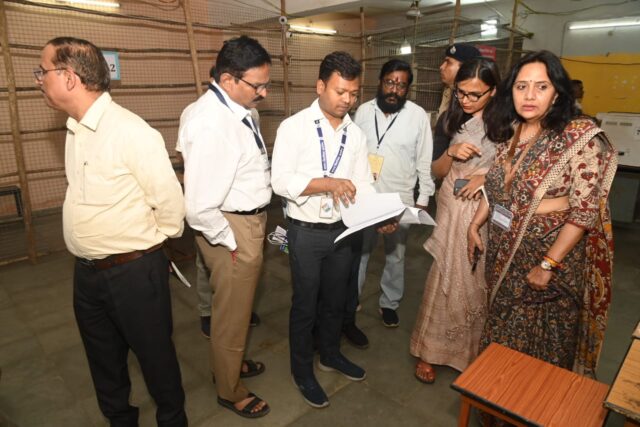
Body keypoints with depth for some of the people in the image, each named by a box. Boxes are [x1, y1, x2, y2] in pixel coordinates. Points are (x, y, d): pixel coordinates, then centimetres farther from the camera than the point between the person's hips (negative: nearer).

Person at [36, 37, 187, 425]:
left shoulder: (132, 132, -20)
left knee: (154, 353, 13)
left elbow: (171, 202, -17)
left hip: (134, 272, -7)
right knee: (103, 357, 24)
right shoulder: (76, 129, 5)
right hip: (87, 271, 8)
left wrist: (149, 245, -1)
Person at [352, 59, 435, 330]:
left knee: (395, 255, 14)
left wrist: (423, 199, -2)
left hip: (400, 199, -1)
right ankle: (350, 302, 30)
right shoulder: (363, 111, -1)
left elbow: (425, 161, -2)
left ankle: (389, 303, 35)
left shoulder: (418, 116, -7)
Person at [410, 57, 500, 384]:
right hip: (453, 210, 2)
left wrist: (488, 176, -19)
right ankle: (429, 351, 22)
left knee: (478, 281, 8)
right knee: (446, 279, 7)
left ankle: (475, 350, 31)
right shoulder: (454, 120, 5)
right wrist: (451, 154, -12)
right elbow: (437, 172, 8)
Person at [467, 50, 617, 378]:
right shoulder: (508, 133, 1)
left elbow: (584, 212, -19)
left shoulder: (580, 138, -17)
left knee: (543, 339, 14)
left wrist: (547, 265, -20)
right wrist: (474, 226, 8)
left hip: (551, 252, -5)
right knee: (504, 329, 22)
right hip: (503, 250, 6)